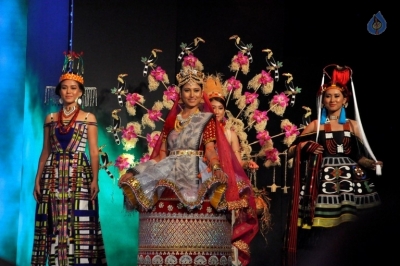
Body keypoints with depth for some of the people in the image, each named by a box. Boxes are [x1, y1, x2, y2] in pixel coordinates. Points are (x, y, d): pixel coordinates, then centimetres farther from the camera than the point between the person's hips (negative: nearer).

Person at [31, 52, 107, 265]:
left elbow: (94, 152, 0)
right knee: (53, 226, 1)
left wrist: (95, 179, -10)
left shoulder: (88, 118, 4)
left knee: (79, 225, -8)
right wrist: (38, 179, 6)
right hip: (53, 176, 3)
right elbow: (45, 151, 12)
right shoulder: (51, 119, 12)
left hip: (79, 176, -3)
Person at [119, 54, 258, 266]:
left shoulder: (207, 120, 6)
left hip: (198, 179, -3)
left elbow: (210, 149, -7)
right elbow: (161, 154, 15)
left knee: (195, 237, -15)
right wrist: (135, 174, 8)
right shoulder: (171, 121, 17)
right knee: (168, 239, -6)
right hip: (170, 180, 4)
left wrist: (217, 169, -27)